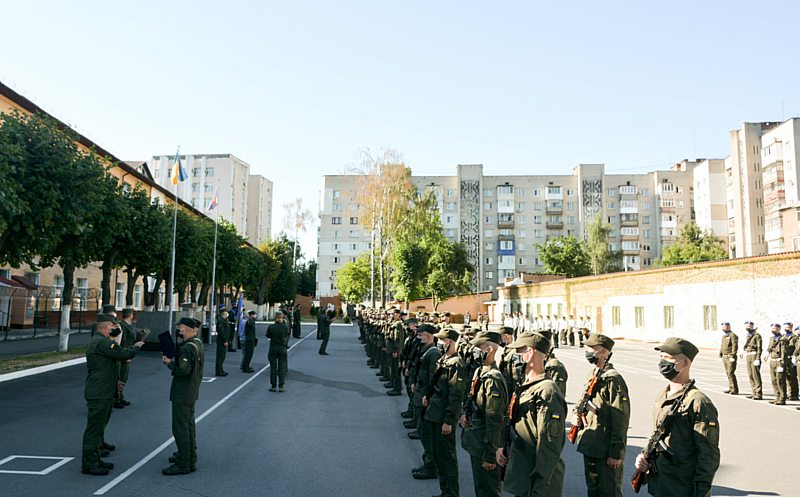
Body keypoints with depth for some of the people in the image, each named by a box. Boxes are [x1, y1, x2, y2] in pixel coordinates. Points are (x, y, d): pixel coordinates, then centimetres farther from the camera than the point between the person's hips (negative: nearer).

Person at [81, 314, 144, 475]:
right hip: (98, 394, -11)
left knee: (100, 425, 17)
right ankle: (89, 463, 1)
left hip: (104, 392, 11)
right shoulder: (101, 342, -18)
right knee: (94, 427, -5)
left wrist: (114, 382, 21)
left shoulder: (101, 341, 17)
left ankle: (95, 459, 26)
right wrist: (136, 347, 0)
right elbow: (124, 354, -20)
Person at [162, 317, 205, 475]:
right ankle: (190, 457, 32)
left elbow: (183, 370, -28)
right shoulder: (198, 343, 9)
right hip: (192, 391, 11)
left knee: (180, 428, -4)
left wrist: (169, 363, -13)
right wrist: (173, 360, 9)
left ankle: (183, 465, 2)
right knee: (189, 424, 20)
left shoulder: (188, 348, -23)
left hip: (182, 394, -11)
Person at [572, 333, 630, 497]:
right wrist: (576, 415, 0)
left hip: (607, 450, -8)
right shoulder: (591, 375, 8)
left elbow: (621, 419, -18)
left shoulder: (614, 379, -18)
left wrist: (616, 453, -18)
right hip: (589, 446, 8)